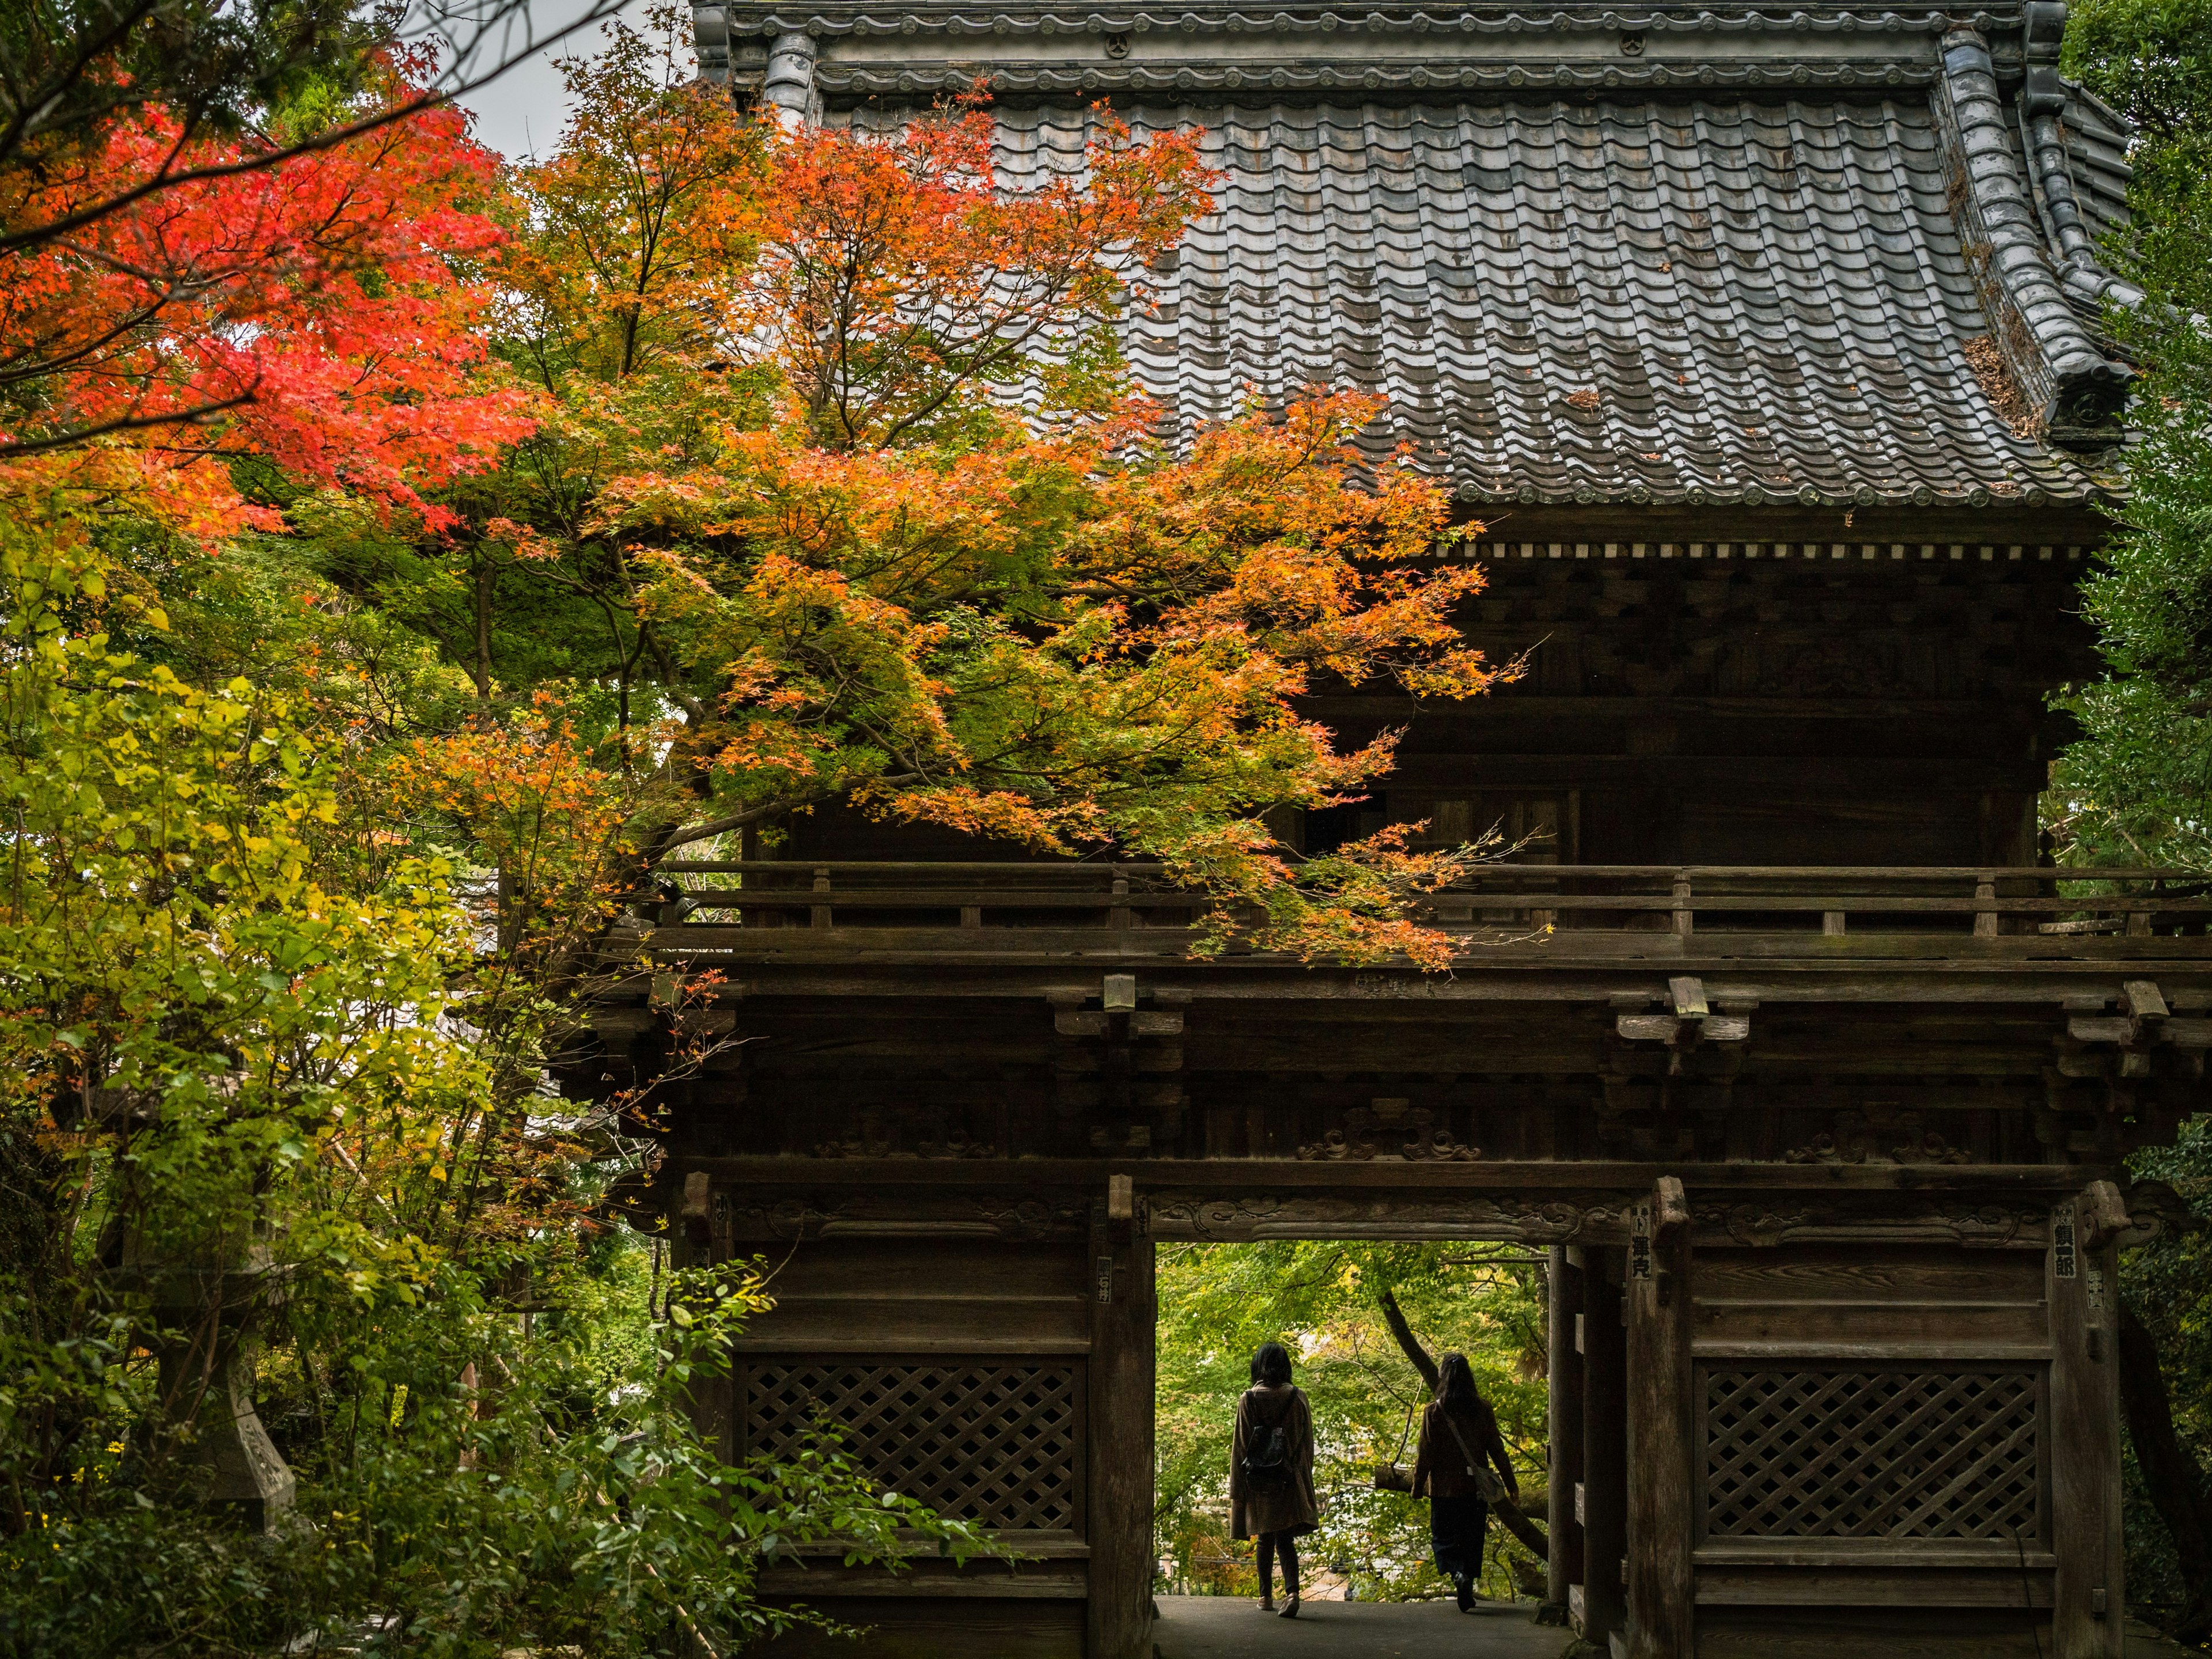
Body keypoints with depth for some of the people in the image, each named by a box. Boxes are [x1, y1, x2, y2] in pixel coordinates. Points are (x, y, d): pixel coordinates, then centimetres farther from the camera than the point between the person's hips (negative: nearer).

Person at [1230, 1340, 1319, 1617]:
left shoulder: (1248, 1400, -5)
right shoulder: (1297, 1399, -2)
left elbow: (1240, 1446, -3)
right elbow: (1307, 1443, 3)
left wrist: (1237, 1490, 1)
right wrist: (1304, 1478, 13)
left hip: (1258, 1480, 0)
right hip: (1290, 1480, 0)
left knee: (1265, 1538, 15)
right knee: (1286, 1538, -1)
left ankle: (1266, 1597, 22)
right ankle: (1291, 1591, -22)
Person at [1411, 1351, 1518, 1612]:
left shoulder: (1434, 1411, -9)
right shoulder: (1483, 1409, -1)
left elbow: (1426, 1454, -7)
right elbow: (1496, 1449, 3)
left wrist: (1418, 1486, 3)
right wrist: (1510, 1482, 10)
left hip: (1444, 1488, -3)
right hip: (1476, 1488, 3)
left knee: (1443, 1538, 7)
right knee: (1472, 1539, 13)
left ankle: (1458, 1573, -20)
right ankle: (1468, 1593, 13)